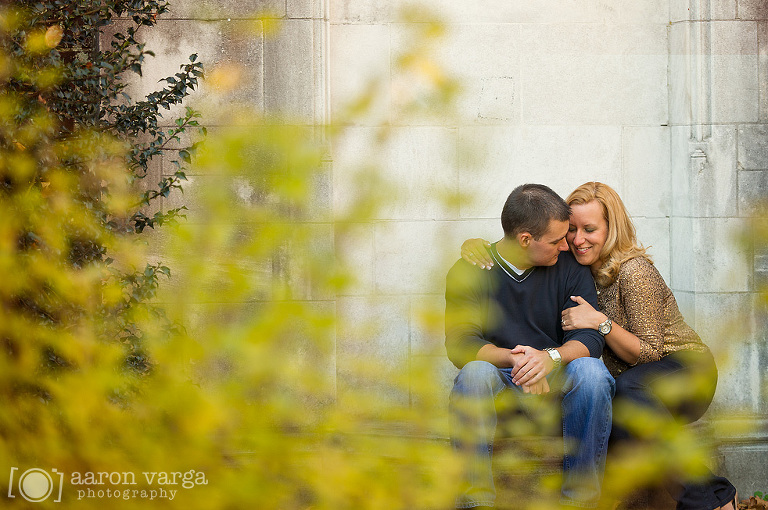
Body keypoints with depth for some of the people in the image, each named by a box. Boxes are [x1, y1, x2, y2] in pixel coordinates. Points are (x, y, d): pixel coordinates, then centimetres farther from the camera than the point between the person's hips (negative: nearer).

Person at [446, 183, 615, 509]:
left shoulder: (569, 268, 0)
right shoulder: (468, 274, -4)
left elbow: (590, 338, -9)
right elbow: (460, 344, -15)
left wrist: (551, 357, -32)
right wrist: (514, 358, -34)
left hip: (556, 379, 1)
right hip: (501, 383, -1)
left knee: (590, 369, -30)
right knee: (474, 372, -34)